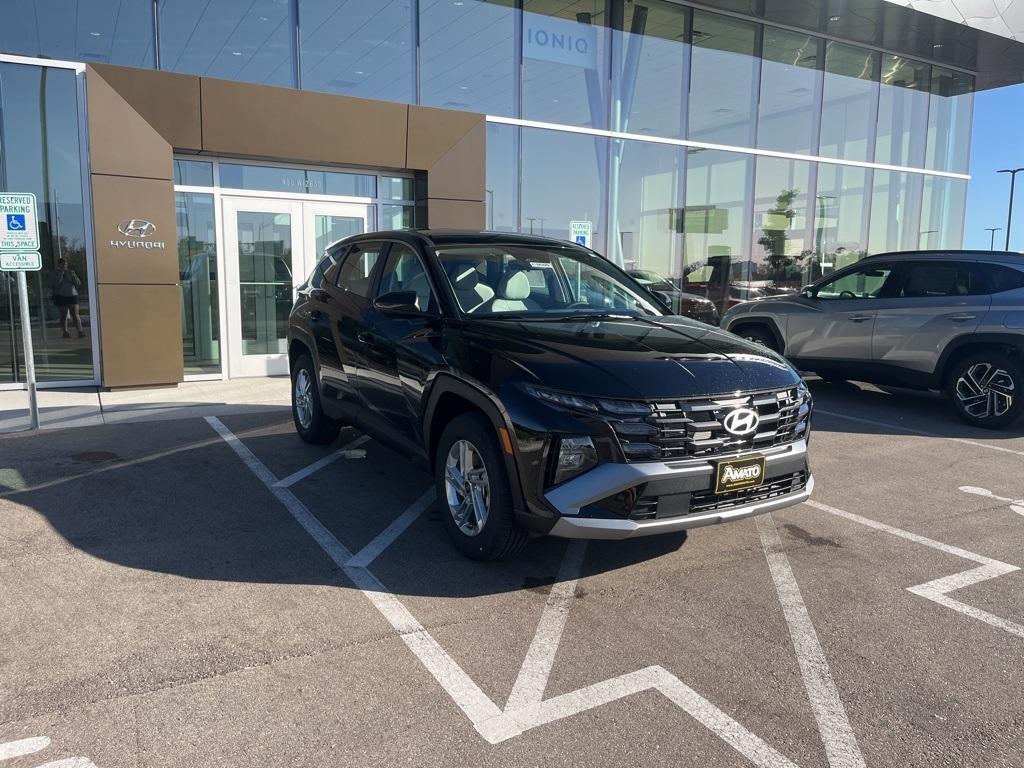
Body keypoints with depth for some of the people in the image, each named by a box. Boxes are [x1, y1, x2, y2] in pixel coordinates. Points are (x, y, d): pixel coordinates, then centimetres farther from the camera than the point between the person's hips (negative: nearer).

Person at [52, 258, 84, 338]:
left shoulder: (71, 273, 12)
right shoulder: (57, 274, 7)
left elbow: (79, 284, 5)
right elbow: (56, 283, -12)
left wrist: (73, 276, -8)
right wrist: (61, 273, -13)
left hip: (72, 296, 1)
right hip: (61, 297, -1)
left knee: (76, 315, -7)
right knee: (64, 316, 0)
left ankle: (80, 332, -11)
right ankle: (65, 332, 3)